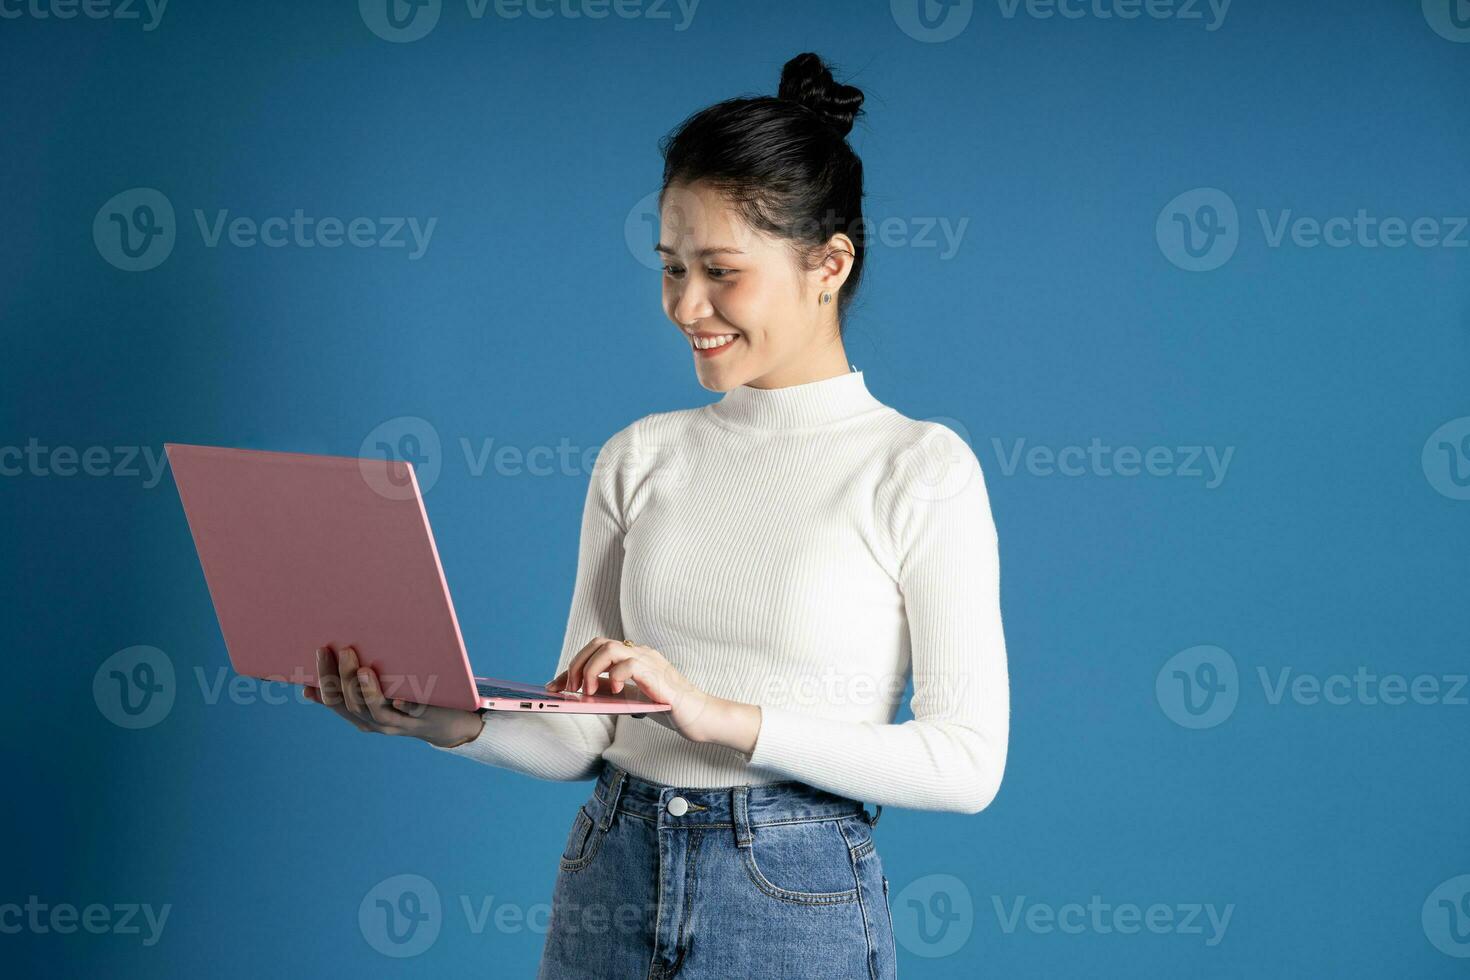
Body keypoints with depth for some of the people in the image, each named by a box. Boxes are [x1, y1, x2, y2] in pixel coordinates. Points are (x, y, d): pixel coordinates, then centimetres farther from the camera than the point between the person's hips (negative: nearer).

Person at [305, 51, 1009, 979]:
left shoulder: (921, 468, -7)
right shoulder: (640, 457, 7)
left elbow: (969, 760, -13)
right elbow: (580, 735, 6)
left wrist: (722, 716, -20)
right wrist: (450, 722, -14)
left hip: (794, 903, -4)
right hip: (608, 884, 4)